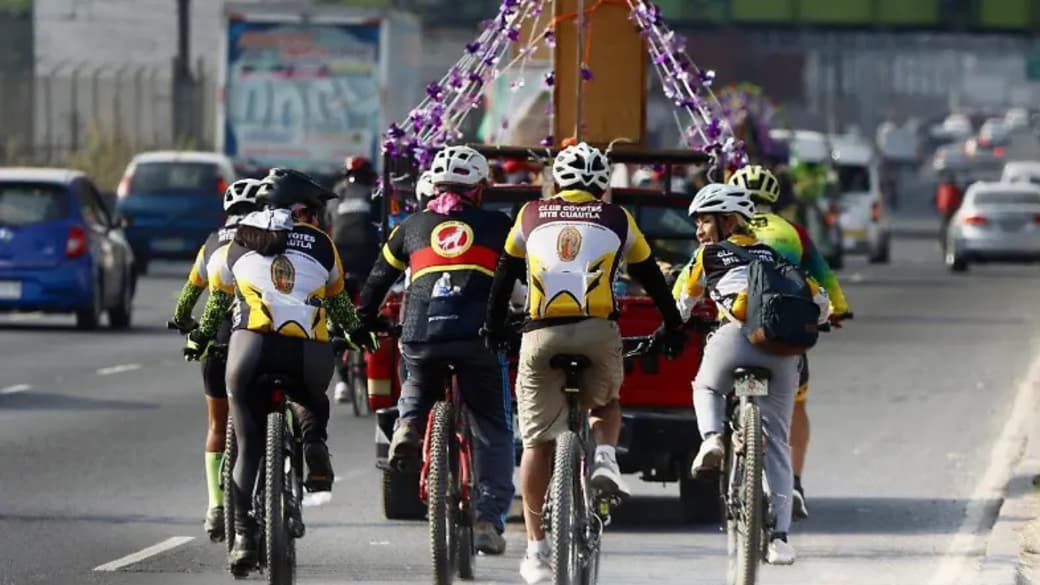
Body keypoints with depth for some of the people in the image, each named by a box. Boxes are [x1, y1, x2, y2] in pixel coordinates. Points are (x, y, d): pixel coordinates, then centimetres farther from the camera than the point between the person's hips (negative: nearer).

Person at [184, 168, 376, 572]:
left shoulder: (237, 246, 20)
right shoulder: (320, 244, 17)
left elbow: (218, 302, 32)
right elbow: (338, 301, 30)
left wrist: (200, 339, 50)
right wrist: (355, 333, 50)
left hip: (252, 347, 0)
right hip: (311, 353, 0)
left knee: (248, 446, 10)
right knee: (311, 401, 34)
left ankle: (243, 534, -1)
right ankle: (314, 441, 2)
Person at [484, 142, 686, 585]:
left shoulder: (531, 215, 18)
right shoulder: (617, 219, 16)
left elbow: (504, 276, 23)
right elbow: (651, 277, 24)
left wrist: (493, 328, 34)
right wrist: (673, 327, 36)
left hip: (541, 334, 0)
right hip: (598, 332, 0)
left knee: (537, 444, 8)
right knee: (606, 402, 30)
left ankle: (537, 549, 5)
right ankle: (605, 459, -1)